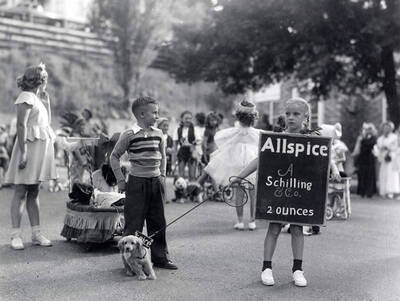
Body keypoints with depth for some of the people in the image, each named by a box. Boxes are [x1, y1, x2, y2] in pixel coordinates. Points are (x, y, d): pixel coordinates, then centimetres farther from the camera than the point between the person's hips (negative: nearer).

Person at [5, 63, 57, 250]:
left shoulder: (37, 97, 18)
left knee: (34, 192, 9)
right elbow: (21, 126, -16)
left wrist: (45, 99, 16)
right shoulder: (26, 97, -8)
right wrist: (23, 152, -23)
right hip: (29, 146, -9)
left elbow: (47, 121, 23)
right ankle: (15, 235, -1)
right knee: (21, 192, -5)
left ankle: (36, 234, 12)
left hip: (41, 148, 9)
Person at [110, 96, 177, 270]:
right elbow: (114, 157, -1)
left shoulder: (158, 134, 6)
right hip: (137, 182, -5)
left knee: (158, 222, 11)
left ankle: (160, 257, 21)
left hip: (156, 182, 5)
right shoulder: (129, 135, -9)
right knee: (134, 223, 0)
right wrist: (120, 180, -3)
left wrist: (162, 175, 12)